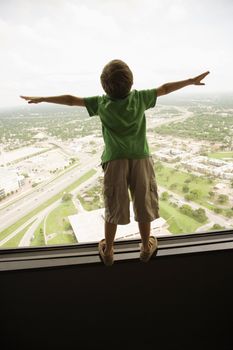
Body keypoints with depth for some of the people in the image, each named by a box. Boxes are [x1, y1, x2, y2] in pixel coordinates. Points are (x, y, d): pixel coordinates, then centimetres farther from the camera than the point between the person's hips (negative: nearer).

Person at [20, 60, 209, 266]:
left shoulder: (101, 103, 0)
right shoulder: (140, 98, 1)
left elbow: (71, 100, 5)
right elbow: (165, 89, 11)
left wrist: (41, 99, 17)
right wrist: (192, 81, 24)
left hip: (115, 161, 0)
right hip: (140, 159, 0)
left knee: (114, 208, 12)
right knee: (144, 206, 13)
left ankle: (108, 251, 28)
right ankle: (146, 247, 31)